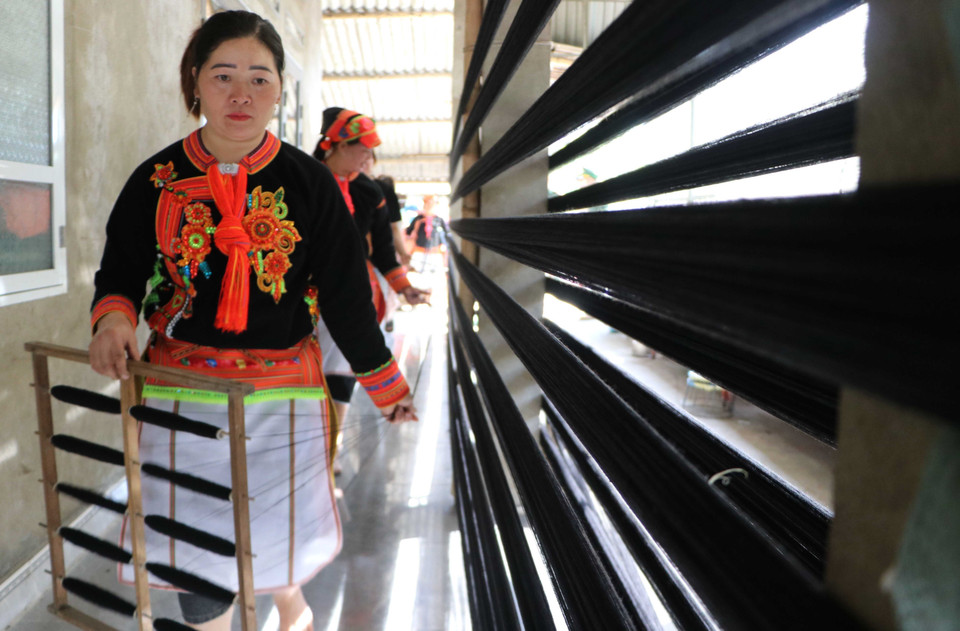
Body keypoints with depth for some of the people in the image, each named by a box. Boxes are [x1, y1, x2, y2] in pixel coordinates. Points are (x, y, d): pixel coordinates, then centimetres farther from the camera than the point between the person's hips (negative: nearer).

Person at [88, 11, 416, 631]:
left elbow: (347, 293, 1)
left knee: (281, 540, 12)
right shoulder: (158, 179, 0)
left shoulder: (309, 182, -3)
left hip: (283, 392, -1)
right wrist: (114, 317, -14)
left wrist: (386, 382, 4)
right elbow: (119, 272, 9)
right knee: (196, 556, 9)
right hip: (182, 391, 1)